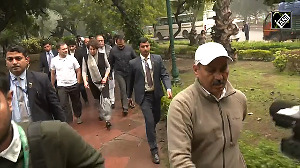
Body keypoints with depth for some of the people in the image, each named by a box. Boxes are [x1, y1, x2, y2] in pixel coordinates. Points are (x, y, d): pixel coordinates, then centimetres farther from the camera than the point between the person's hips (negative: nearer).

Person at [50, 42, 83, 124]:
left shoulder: (72, 58, -4)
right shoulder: (54, 60, -2)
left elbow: (78, 71, 2)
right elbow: (53, 74, 9)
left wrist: (78, 82, -2)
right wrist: (52, 86, 11)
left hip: (73, 85, 1)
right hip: (61, 86, -1)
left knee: (76, 102, 16)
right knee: (64, 105, -4)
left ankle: (78, 117, 39)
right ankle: (68, 121, 7)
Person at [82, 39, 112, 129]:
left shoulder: (103, 55, -6)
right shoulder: (85, 58, -3)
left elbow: (108, 67, 4)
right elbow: (84, 71, -2)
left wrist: (105, 77, -7)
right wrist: (85, 81, -16)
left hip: (103, 81, -2)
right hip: (93, 82, 2)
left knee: (105, 99, -15)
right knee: (98, 99, 15)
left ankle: (107, 119, -11)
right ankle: (102, 114, 37)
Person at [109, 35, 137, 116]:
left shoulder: (129, 48, -6)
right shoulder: (113, 50, -8)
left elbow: (135, 58, 4)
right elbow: (110, 63, 3)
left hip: (129, 72, 2)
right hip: (119, 73, -2)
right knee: (123, 89, -8)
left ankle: (129, 101, 37)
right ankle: (125, 107, -2)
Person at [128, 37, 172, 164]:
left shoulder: (158, 59, -1)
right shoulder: (133, 63, -5)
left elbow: (164, 75, -4)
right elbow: (131, 81, 5)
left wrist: (168, 88, -20)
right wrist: (129, 95, 15)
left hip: (156, 94, 3)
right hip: (143, 96, -3)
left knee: (157, 118, 19)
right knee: (149, 121, -9)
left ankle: (150, 131, 54)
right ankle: (154, 150, 4)